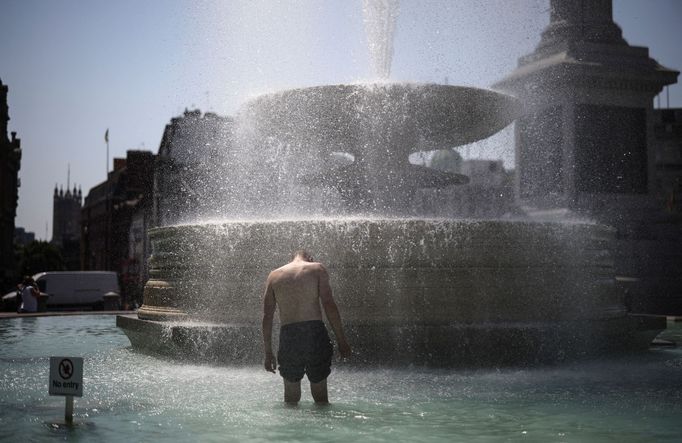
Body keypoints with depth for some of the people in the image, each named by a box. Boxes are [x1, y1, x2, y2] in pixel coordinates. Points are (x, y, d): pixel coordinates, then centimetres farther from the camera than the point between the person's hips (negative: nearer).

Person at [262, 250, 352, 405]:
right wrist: (341, 340, -2)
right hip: (314, 332, -2)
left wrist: (268, 352, 14)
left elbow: (267, 316, 11)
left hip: (288, 335, 2)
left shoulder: (274, 275, 14)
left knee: (291, 399, 14)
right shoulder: (317, 269, 7)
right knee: (321, 397, 9)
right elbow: (329, 304, -4)